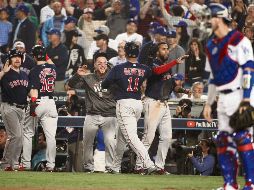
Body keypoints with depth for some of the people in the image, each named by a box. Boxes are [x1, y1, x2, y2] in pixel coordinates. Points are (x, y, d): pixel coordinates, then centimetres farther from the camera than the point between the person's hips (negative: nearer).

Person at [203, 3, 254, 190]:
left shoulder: (239, 40, -8)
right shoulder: (212, 45, 17)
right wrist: (208, 103, 20)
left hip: (239, 95, -8)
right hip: (223, 98, 8)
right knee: (223, 139, 4)